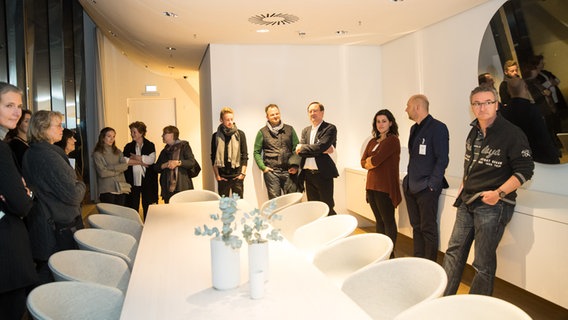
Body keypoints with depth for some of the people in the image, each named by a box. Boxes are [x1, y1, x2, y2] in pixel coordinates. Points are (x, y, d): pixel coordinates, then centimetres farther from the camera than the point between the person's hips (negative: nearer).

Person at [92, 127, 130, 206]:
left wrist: (110, 167, -12)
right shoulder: (97, 154, -2)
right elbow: (102, 173, -11)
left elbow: (125, 166, -3)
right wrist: (118, 170, -3)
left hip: (121, 189, 4)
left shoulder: (118, 152, 13)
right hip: (107, 190, -4)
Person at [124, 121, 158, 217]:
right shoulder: (128, 147, 9)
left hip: (147, 181, -2)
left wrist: (135, 157, -6)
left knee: (148, 208, 3)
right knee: (133, 208, 4)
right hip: (132, 181, 2)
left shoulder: (150, 146, 4)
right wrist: (141, 161, -11)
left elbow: (151, 159, -12)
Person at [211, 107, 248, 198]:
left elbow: (245, 155, 1)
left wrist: (243, 173, -4)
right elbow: (213, 157, 6)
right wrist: (216, 175, 1)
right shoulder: (216, 136, 4)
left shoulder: (239, 134, 1)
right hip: (222, 177, 1)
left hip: (237, 176, -1)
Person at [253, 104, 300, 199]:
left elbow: (297, 148, 12)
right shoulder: (262, 132, 7)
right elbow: (256, 152, 9)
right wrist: (262, 167, -3)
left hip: (288, 171, 2)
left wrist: (295, 166, 1)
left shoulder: (289, 129, 11)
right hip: (271, 172, -1)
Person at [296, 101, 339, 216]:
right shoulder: (305, 130, 15)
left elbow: (320, 147, -18)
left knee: (327, 208, -1)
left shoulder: (330, 128, -3)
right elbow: (299, 151, 0)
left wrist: (302, 148, -7)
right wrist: (322, 150, -11)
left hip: (323, 174, -5)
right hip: (308, 174, 6)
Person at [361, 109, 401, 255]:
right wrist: (373, 162, -9)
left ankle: (390, 253, 10)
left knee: (388, 221, 1)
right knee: (379, 220, 15)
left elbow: (376, 159, -18)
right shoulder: (373, 142, 15)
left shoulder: (392, 140, -9)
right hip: (371, 186, 7)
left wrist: (370, 161, 1)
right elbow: (363, 162, 8)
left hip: (385, 187, -7)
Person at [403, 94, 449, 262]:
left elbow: (442, 159, -13)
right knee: (416, 227, 14)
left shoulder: (438, 128, -9)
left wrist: (432, 185, -16)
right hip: (411, 187, 8)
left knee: (428, 229, 1)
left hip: (427, 189, -8)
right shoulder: (414, 128, 15)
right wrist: (408, 180, 13)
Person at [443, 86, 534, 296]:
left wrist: (499, 193, -21)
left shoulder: (512, 134, -12)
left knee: (483, 264, 2)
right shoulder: (474, 132, 10)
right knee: (454, 252, 11)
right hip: (467, 202, 7)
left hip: (493, 205, -7)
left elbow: (525, 170, -13)